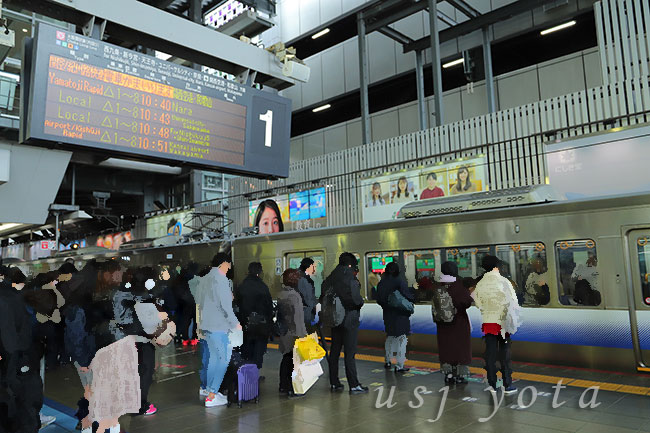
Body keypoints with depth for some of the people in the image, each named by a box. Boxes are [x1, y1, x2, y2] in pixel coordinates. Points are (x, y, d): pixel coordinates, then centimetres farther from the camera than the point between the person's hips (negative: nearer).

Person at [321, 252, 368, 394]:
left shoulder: (330, 279, 3)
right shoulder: (350, 280, -17)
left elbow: (322, 298, 4)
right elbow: (356, 300, -21)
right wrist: (361, 302, -1)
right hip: (349, 320, -7)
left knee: (334, 351, 13)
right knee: (350, 352, -2)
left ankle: (334, 383, 22)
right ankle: (354, 385, 4)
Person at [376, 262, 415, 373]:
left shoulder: (382, 283, 1)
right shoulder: (400, 281, -15)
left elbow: (378, 299, 5)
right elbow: (406, 295, -20)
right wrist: (413, 294, 0)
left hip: (388, 314, 6)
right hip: (400, 314, -6)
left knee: (390, 337, 22)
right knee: (402, 338, 1)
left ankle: (388, 361, 30)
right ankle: (399, 366, 1)